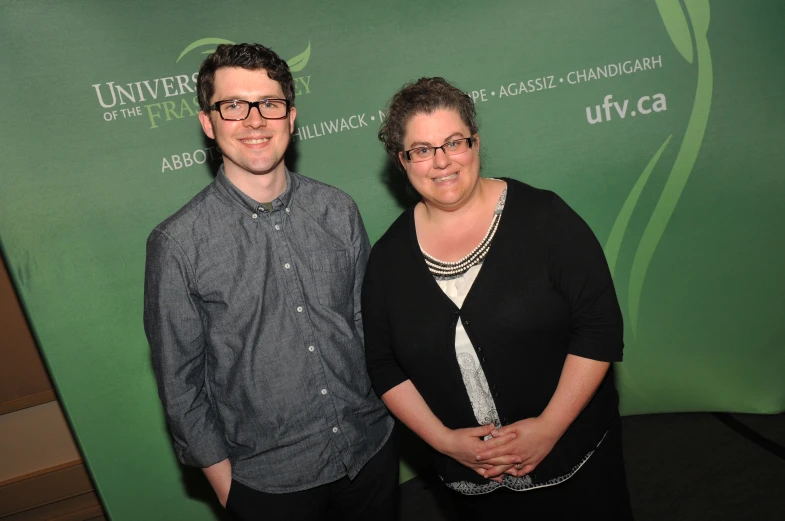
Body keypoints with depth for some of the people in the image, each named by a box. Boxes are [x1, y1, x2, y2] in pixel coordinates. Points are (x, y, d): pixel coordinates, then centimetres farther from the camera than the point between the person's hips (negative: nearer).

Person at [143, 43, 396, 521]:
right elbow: (179, 380, -7)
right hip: (267, 480, -2)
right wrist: (223, 480, -2)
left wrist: (391, 412, 8)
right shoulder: (178, 244, -15)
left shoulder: (338, 210, -5)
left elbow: (368, 321, 4)